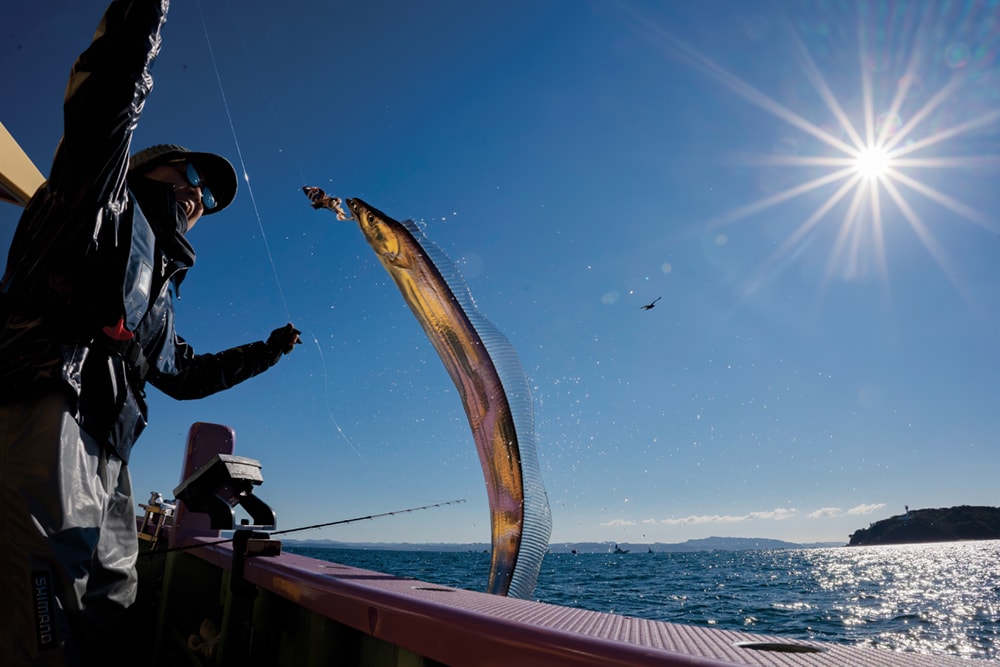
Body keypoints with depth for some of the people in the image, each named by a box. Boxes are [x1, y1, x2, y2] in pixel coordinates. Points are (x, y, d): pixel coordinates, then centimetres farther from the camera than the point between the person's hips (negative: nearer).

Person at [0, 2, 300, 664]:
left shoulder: (160, 286, 34)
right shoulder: (107, 193, 17)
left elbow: (184, 371, 42)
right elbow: (110, 94, 2)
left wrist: (265, 351, 47)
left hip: (104, 451, 9)